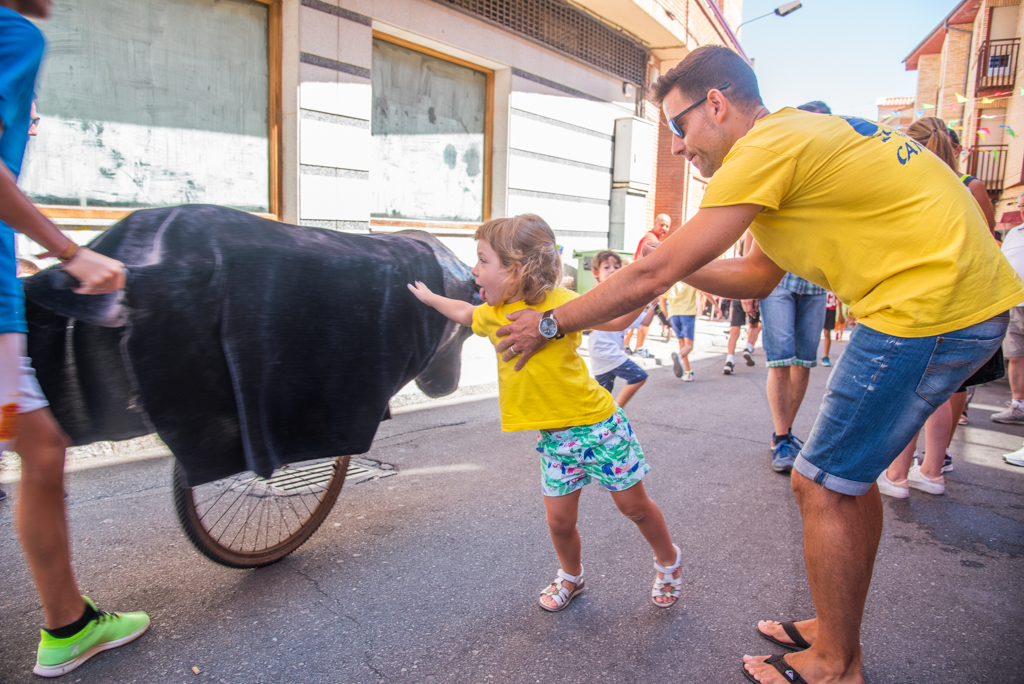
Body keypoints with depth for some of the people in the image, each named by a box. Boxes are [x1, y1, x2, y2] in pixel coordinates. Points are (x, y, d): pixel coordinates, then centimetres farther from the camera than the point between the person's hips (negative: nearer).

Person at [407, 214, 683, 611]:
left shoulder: (558, 302, -18)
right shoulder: (492, 315, 3)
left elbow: (615, 319, -18)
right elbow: (464, 314, 25)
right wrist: (428, 297, 36)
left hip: (598, 425, -5)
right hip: (554, 438, 5)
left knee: (633, 505, 11)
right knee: (559, 521, 10)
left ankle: (669, 561, 39)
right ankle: (571, 577, 40)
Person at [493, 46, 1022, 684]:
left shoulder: (767, 147, -16)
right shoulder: (801, 133, 16)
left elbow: (654, 277, -16)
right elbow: (757, 275, 17)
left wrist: (550, 323, -7)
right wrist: (673, 260, 8)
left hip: (930, 305, -10)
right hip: (964, 296, 10)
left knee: (822, 485, -1)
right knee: (849, 473, 17)